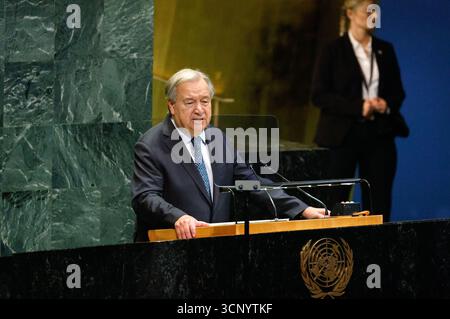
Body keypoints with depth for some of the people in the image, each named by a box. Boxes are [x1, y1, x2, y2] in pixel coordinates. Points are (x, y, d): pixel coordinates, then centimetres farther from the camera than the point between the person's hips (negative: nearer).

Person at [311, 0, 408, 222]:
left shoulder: (385, 50, 11)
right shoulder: (333, 51, -3)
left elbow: (398, 91, 16)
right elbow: (319, 95, -8)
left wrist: (388, 104, -8)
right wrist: (358, 107, -17)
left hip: (379, 134, 4)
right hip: (343, 135, -4)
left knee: (379, 202, 1)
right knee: (335, 201, -1)